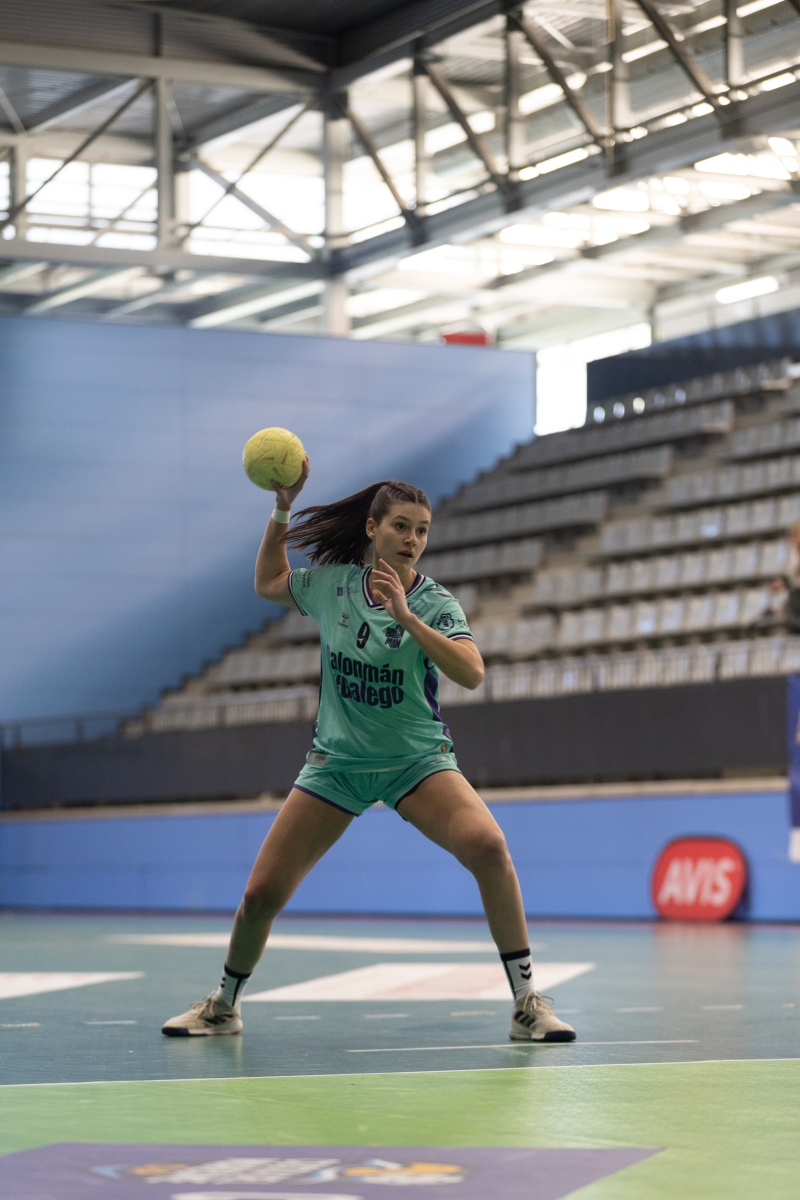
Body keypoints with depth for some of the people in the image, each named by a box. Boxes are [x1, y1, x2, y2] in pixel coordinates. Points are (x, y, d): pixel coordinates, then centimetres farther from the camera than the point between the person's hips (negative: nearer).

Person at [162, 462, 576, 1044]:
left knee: (487, 845, -30)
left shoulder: (436, 604, -11)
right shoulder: (332, 582, -1)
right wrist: (283, 510, 6)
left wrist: (406, 618, -34)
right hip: (336, 763, 3)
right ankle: (224, 1006, 25)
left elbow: (471, 673, -27)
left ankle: (526, 1001, -21)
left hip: (417, 760, -2)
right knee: (261, 893, -2)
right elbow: (268, 582, 19)